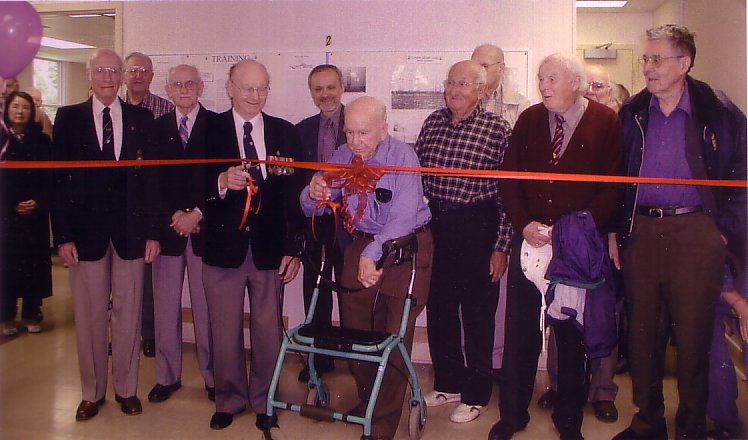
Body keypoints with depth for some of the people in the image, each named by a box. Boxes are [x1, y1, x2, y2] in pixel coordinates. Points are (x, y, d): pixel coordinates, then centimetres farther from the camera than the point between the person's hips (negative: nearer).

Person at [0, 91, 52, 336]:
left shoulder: (41, 140, 5)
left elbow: (51, 176, 3)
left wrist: (39, 202, -11)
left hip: (35, 213, 1)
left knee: (34, 261, 2)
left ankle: (31, 314, 14)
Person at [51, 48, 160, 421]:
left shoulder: (142, 119, 5)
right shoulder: (68, 118, 5)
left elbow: (152, 177, 4)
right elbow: (59, 178, 1)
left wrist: (153, 232, -1)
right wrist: (63, 235, -5)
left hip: (130, 229, 0)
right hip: (86, 230, 0)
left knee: (128, 311, 8)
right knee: (89, 314, 8)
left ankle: (126, 388, 23)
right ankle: (92, 392, 23)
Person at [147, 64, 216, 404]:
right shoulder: (157, 128, 11)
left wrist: (197, 214, -11)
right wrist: (173, 215, -8)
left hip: (205, 227, -2)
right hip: (167, 226, 3)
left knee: (206, 308, 1)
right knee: (165, 308, 6)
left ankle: (212, 377, 13)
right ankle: (167, 376, 20)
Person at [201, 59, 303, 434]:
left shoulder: (285, 132, 7)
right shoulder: (208, 130, 2)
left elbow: (293, 192, 4)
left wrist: (293, 247, -1)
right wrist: (221, 182, -25)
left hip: (269, 248, 1)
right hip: (224, 245, -1)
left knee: (268, 330, 8)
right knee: (225, 330, 10)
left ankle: (265, 402, 26)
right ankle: (229, 399, 30)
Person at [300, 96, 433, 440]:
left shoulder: (403, 156, -18)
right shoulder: (343, 157, -2)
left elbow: (402, 217, -28)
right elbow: (312, 209, 0)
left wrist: (373, 255, -39)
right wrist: (313, 195, -24)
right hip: (362, 244, 5)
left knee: (394, 334, -2)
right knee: (355, 330, 10)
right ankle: (367, 399, 35)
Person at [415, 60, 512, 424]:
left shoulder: (497, 129, -8)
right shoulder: (432, 123, 6)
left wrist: (500, 246, -10)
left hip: (476, 229, -5)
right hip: (434, 226, 5)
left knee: (477, 313, 7)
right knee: (438, 308, 15)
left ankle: (476, 395, 24)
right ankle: (447, 383, 34)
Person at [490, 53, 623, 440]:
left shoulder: (606, 123, -1)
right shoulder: (528, 121, 8)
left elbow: (613, 187, -6)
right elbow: (509, 179, 7)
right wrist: (524, 225, -8)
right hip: (529, 240, 2)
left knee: (573, 333, 9)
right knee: (520, 330, 7)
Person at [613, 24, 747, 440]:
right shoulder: (632, 114, 8)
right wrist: (618, 229, 5)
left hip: (695, 232, -3)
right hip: (642, 231, 3)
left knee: (693, 336, 3)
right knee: (643, 332, 9)